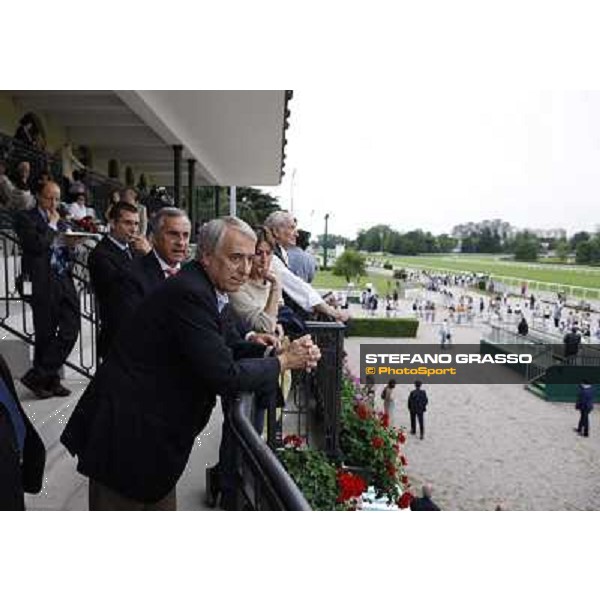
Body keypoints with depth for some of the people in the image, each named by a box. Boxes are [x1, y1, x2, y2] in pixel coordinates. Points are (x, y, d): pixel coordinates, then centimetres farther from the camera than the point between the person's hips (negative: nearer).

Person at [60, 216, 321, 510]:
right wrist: (283, 361, -15)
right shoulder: (189, 293, -25)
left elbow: (217, 355, 11)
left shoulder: (200, 289, 6)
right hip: (124, 436, -10)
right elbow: (224, 377, -27)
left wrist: (262, 350, -4)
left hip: (151, 434, 10)